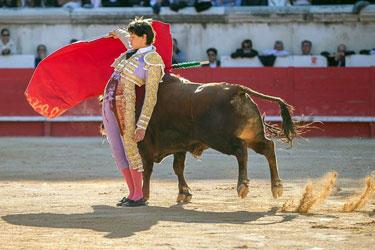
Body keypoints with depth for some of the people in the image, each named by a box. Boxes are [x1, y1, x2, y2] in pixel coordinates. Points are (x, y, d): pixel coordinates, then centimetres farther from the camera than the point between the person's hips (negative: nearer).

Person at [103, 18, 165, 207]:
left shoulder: (153, 60, -11)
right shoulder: (133, 51, 13)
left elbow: (151, 97, -14)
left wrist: (142, 126, -18)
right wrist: (119, 33, 61)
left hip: (125, 105, -8)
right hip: (108, 105, 8)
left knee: (129, 148, -7)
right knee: (117, 150, 7)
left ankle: (139, 196, 0)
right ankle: (132, 194, 14)